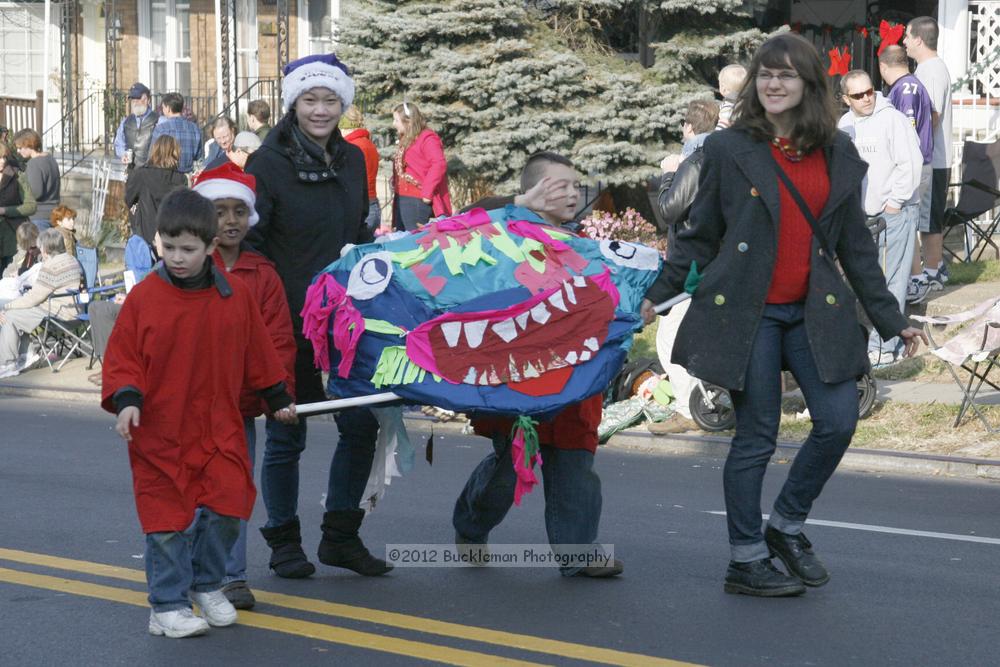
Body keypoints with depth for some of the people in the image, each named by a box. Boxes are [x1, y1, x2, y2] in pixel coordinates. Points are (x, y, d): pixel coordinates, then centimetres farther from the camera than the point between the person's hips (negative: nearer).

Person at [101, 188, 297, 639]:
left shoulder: (235, 295, 1)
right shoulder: (144, 297, -7)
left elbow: (256, 352, 14)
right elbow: (122, 357, -3)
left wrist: (277, 398, 20)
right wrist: (126, 400, -18)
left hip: (219, 428, 2)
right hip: (160, 432, -2)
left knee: (226, 508, -2)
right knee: (168, 521, -1)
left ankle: (206, 585, 22)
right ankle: (167, 607, 11)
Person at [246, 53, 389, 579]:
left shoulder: (351, 160, 9)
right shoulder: (268, 163, -9)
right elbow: (247, 244, -10)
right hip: (289, 322, -5)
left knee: (361, 426, 4)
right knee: (286, 436, 5)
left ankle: (340, 536, 18)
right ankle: (284, 542, 19)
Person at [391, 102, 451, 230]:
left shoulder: (427, 138, -10)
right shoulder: (405, 140, 18)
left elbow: (439, 165, -22)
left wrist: (427, 192, -21)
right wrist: (396, 195, 10)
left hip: (417, 201, -9)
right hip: (402, 199, 9)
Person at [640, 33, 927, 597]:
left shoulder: (839, 155, 8)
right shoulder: (729, 149, 0)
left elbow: (856, 247, 12)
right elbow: (700, 235, 5)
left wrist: (892, 319, 10)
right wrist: (658, 295, 2)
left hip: (815, 311, 4)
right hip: (746, 312, -3)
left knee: (839, 422, -5)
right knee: (757, 436, -1)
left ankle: (787, 527, 18)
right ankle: (745, 561, 11)